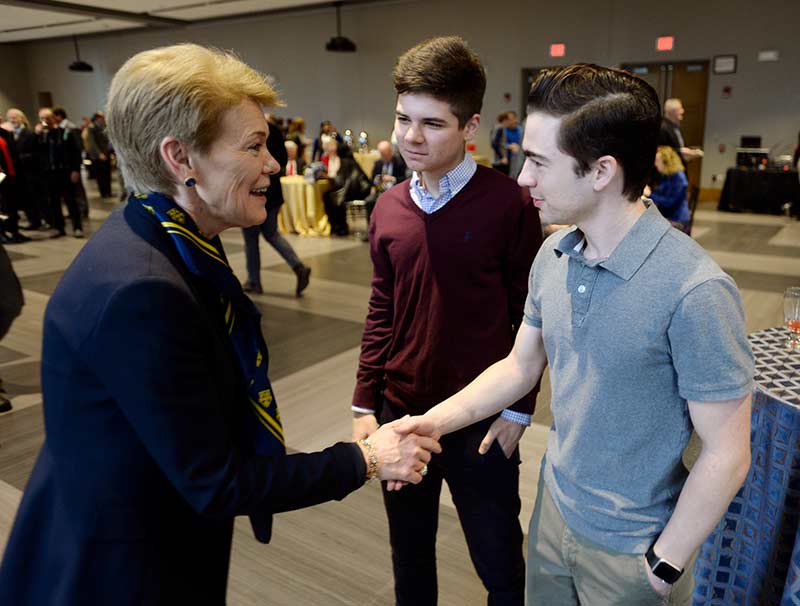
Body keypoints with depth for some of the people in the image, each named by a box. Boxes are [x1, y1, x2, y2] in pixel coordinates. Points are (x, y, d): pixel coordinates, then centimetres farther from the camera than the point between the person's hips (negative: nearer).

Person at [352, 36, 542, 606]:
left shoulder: (508, 204, -13)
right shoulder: (388, 208, 0)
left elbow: (529, 313, -7)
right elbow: (381, 314, 6)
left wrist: (519, 409, -7)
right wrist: (365, 403, 4)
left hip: (483, 417, -4)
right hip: (401, 411, 4)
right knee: (409, 553, 23)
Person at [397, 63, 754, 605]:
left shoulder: (694, 290, -26)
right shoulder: (554, 256, -7)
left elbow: (726, 455, -19)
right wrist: (433, 421, -5)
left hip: (633, 549, -5)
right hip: (554, 511, 6)